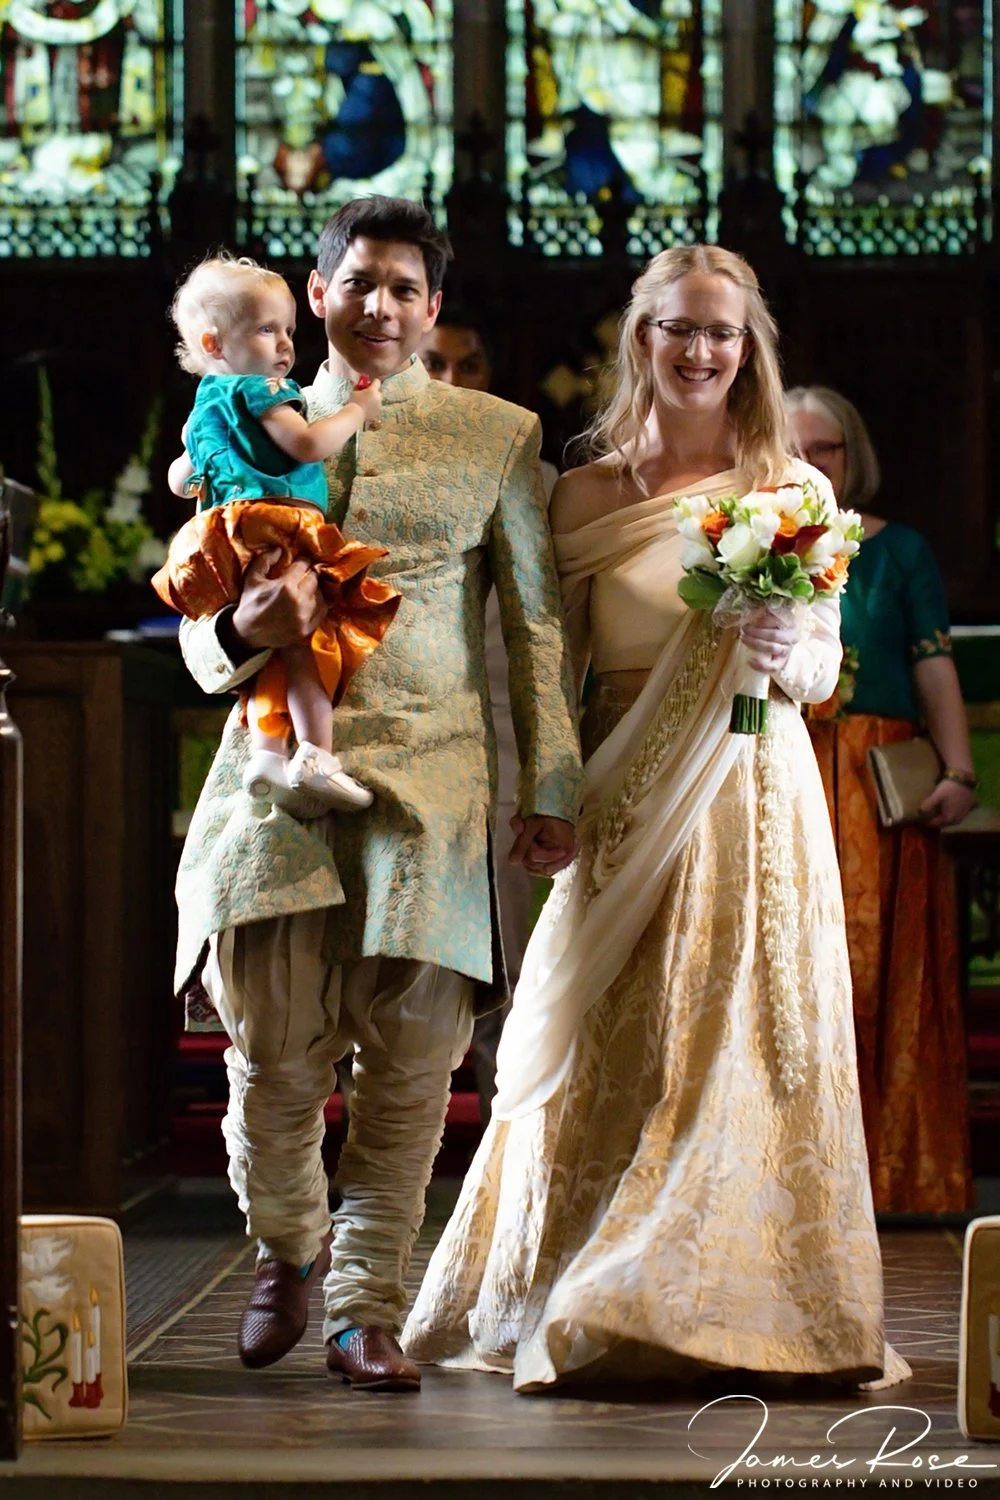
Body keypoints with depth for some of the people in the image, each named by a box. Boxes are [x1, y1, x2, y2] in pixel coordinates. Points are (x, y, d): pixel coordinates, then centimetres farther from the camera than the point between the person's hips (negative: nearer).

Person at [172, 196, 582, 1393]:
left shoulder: (497, 437, 10)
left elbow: (538, 622, 9)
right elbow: (196, 621, 15)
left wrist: (553, 787, 3)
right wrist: (242, 629, -9)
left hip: (427, 773, -1)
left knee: (411, 1057, -4)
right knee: (272, 1051, -2)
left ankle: (366, 1308, 8)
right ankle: (286, 1249, 25)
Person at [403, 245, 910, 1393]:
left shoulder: (794, 491, 6)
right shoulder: (589, 493, 6)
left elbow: (824, 661, 8)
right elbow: (555, 663, 5)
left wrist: (783, 654, -14)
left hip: (753, 794, 0)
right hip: (626, 806, 0)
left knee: (745, 1035, -2)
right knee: (614, 1047, -1)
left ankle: (739, 1295, 6)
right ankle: (592, 1305, 6)